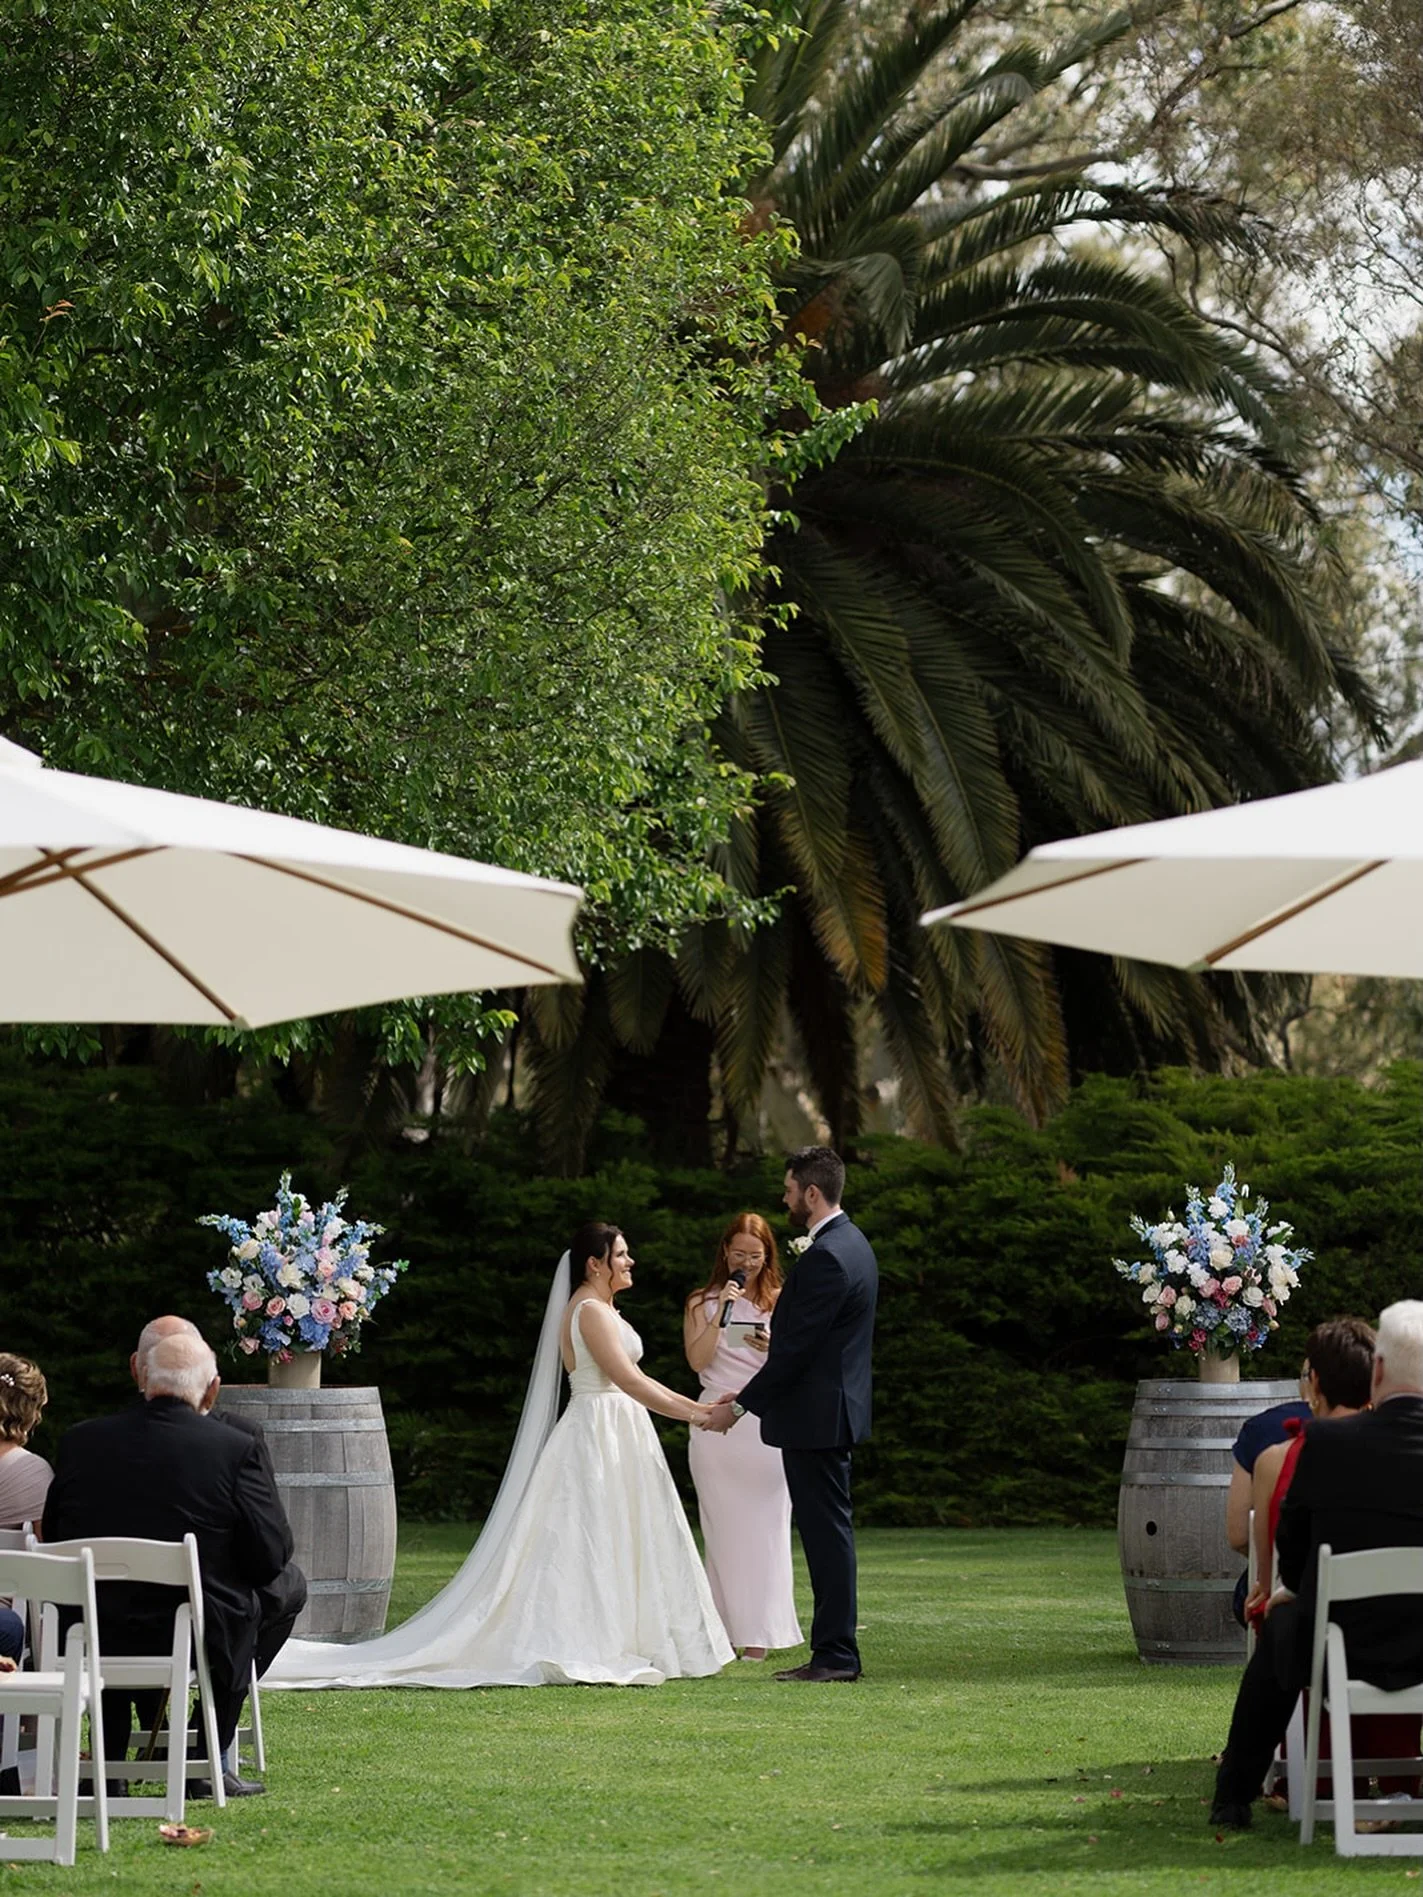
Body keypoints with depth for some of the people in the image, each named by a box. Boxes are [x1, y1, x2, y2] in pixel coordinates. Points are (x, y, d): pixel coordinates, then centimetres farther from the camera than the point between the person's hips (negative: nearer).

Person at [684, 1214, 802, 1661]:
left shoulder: (779, 1303, 10)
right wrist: (721, 1312, -9)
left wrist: (774, 1348, -14)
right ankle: (724, 1630, 2)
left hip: (764, 1423, -1)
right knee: (722, 1528, 0)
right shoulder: (702, 1303, 10)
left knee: (763, 1527, -5)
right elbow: (698, 1359, -2)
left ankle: (758, 1633, -3)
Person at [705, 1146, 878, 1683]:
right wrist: (751, 1392, 17)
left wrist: (741, 1404, -13)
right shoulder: (851, 1242, 13)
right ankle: (834, 1649, 17)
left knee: (826, 1531, -6)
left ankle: (835, 1654, -4)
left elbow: (796, 1347, -20)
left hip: (815, 1416, -11)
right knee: (827, 1531, 13)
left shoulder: (827, 1257, -20)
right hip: (833, 1409, 11)